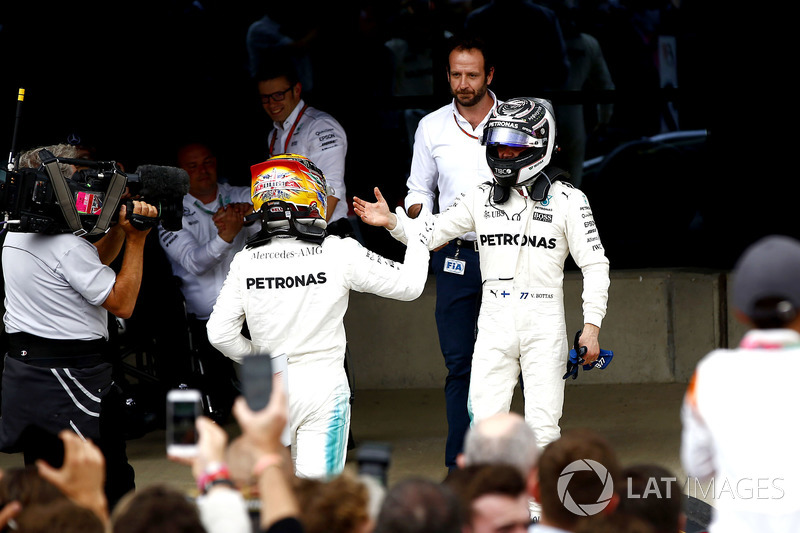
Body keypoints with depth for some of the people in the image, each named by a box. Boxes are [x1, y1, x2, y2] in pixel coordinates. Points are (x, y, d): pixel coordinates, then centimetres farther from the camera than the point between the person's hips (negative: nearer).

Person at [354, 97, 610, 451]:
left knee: (542, 430, -4)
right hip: (494, 326, 3)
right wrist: (391, 221, -10)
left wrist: (591, 326, -7)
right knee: (486, 425, -3)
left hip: (544, 327, -3)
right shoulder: (481, 198, 9)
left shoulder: (567, 201, -2)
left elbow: (595, 265, 0)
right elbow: (430, 234, 8)